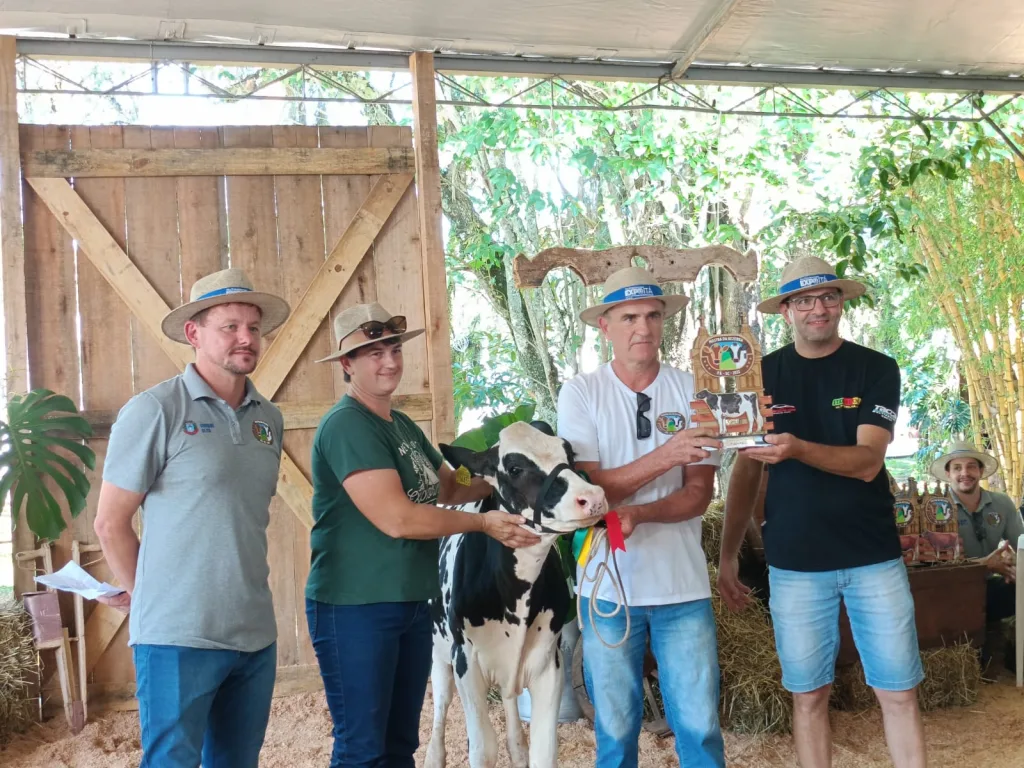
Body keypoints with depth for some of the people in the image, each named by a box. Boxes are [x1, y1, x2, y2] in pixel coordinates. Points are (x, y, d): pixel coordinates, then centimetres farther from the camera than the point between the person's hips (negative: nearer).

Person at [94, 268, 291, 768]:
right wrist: (150, 597, 2)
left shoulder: (269, 419, 8)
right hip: (178, 637, -6)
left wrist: (244, 591, 12)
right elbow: (111, 522, -5)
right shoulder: (154, 410, -9)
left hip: (256, 635, 6)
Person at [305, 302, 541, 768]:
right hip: (354, 606, -9)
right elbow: (397, 519, -23)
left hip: (412, 603, 9)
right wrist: (484, 523, -15)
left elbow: (449, 487, 18)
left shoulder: (402, 426, 12)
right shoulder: (345, 425, -17)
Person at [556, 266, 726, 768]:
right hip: (609, 586, 0)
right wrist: (663, 457, -23)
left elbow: (700, 494, -3)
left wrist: (635, 513, -21)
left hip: (684, 586, 1)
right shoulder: (580, 393, -2)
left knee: (699, 727, 6)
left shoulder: (691, 391, 0)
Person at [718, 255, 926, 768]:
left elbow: (867, 462, -13)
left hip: (874, 556, -1)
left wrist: (796, 449, -31)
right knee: (809, 694, 7)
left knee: (899, 692, 4)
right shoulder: (763, 375, 4)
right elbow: (745, 471, 8)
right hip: (795, 563, 1)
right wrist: (727, 556, 5)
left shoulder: (876, 369, -1)